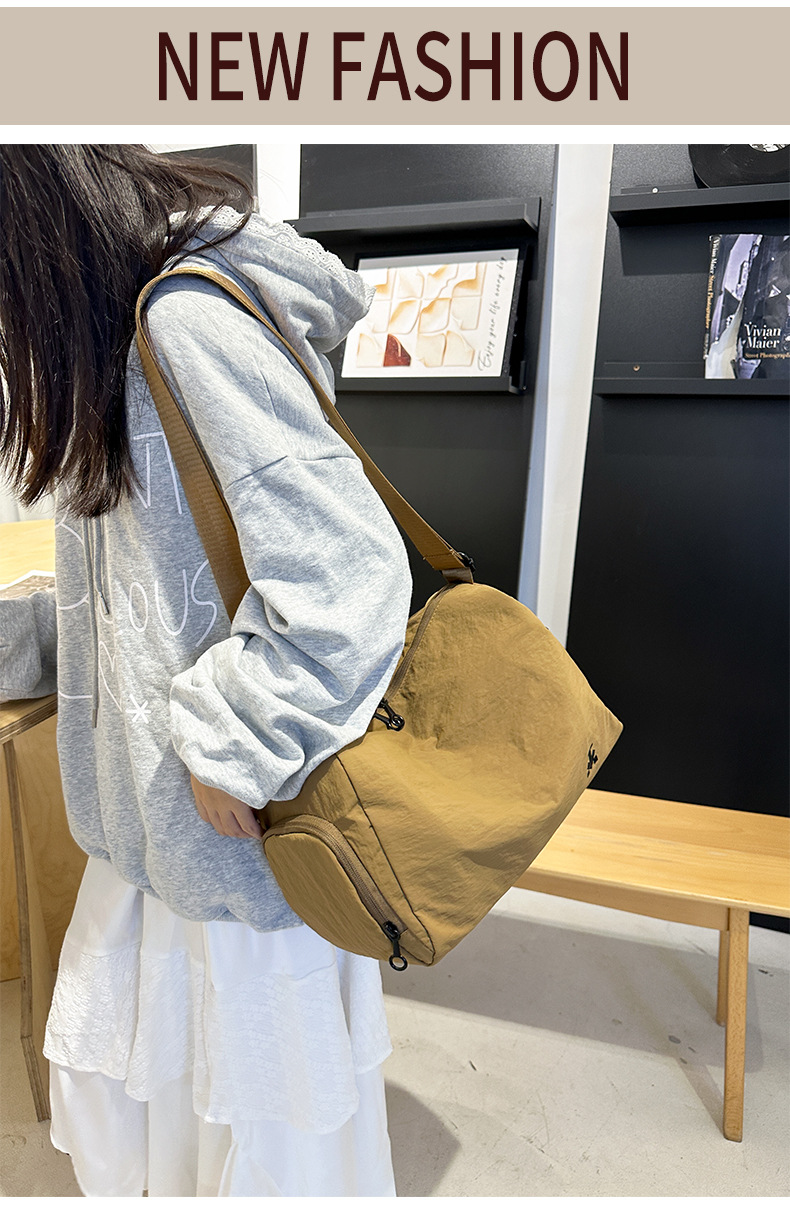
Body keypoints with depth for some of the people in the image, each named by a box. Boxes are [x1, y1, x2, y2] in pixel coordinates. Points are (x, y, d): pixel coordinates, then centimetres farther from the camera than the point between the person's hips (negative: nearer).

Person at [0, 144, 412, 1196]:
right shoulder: (114, 337, 12)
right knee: (109, 1109, 25)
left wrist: (230, 751, -20)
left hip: (246, 837, -9)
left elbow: (347, 582, -28)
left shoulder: (189, 319, -19)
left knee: (267, 1127, 17)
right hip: (155, 827, 9)